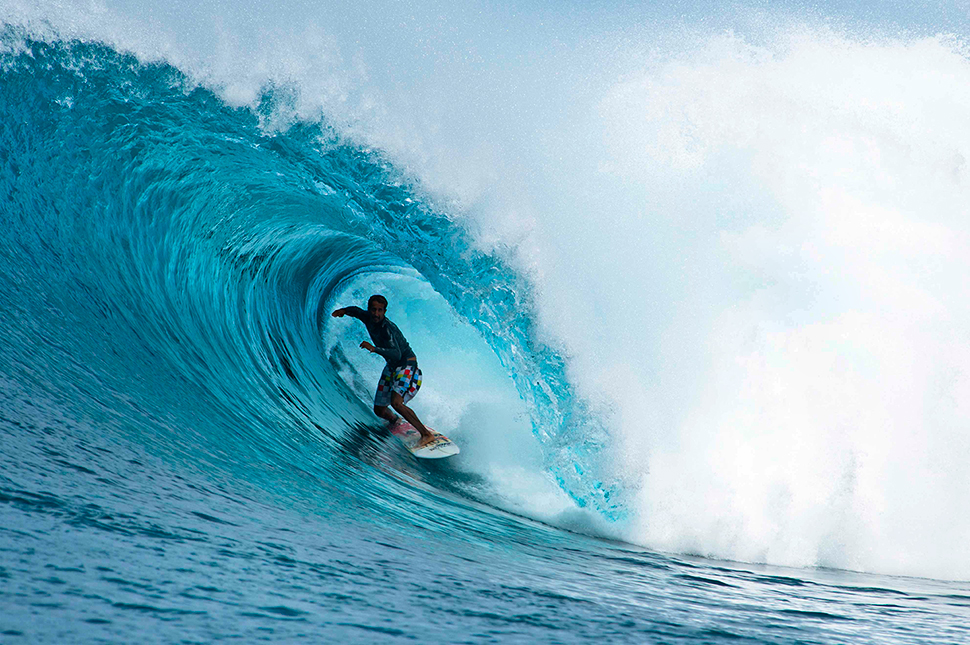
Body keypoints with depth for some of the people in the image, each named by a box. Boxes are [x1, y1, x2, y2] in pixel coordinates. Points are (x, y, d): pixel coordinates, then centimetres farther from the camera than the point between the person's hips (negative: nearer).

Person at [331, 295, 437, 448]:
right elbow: (356, 311, 19)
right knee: (379, 410, 12)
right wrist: (344, 310, -3)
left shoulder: (387, 328, -27)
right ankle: (394, 421, 48)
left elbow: (397, 354, -38)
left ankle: (426, 434, -24)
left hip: (407, 366, -8)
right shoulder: (368, 319, -4)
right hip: (392, 366, 8)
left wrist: (374, 349, -50)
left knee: (396, 402, -32)